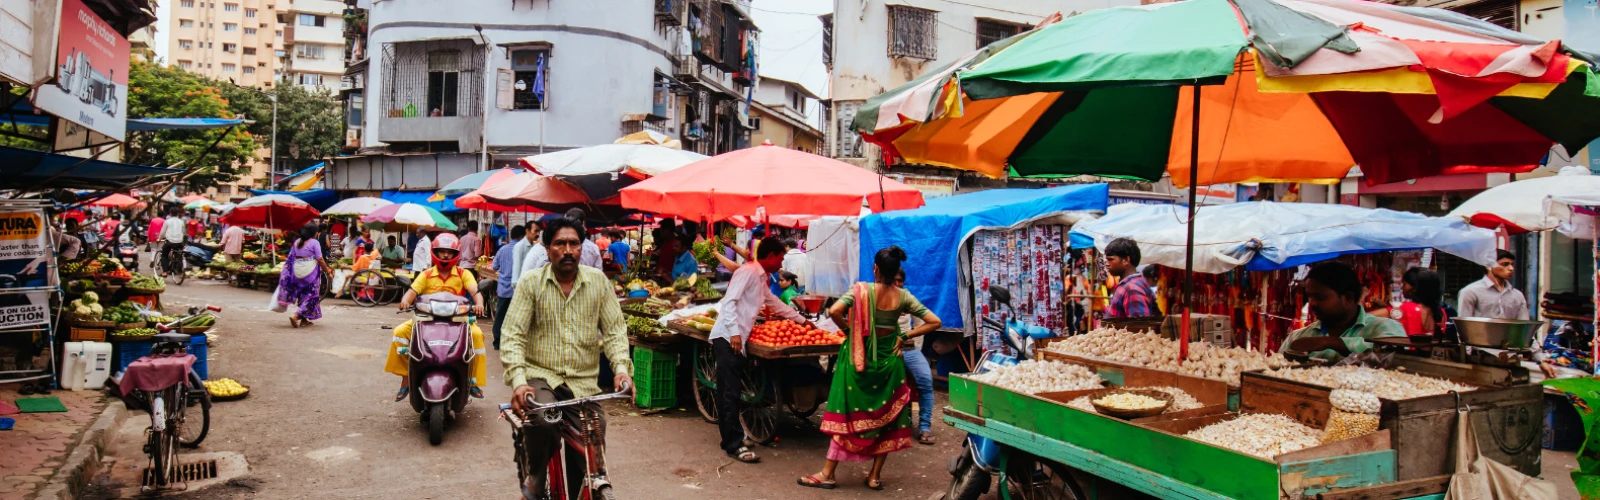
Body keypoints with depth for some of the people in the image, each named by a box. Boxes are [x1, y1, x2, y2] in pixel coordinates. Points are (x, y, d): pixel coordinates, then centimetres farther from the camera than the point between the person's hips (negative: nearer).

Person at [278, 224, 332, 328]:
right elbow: (320, 259, -11)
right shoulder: (314, 242, -8)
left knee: (302, 294, 17)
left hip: (297, 271, 7)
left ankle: (304, 319, 19)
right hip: (310, 271, -7)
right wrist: (327, 270, -1)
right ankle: (296, 316, -13)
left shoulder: (297, 242, 11)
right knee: (311, 296, 1)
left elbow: (291, 258, 12)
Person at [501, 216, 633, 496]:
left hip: (583, 382, 2)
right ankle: (535, 478, 0)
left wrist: (621, 367, -15)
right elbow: (513, 335, -6)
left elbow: (614, 330, 2)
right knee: (543, 422, -32)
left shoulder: (598, 281, 4)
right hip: (540, 376, -2)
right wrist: (518, 380, -21)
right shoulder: (531, 282, -1)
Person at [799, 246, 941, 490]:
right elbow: (934, 322, -2)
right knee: (886, 415, 13)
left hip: (860, 357, -2)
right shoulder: (903, 296, -3)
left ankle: (828, 473, 9)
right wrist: (904, 336, 1)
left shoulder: (861, 290, -13)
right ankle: (875, 475, 20)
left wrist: (849, 330, -8)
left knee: (847, 413, 5)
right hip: (889, 358, 3)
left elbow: (834, 311, -25)